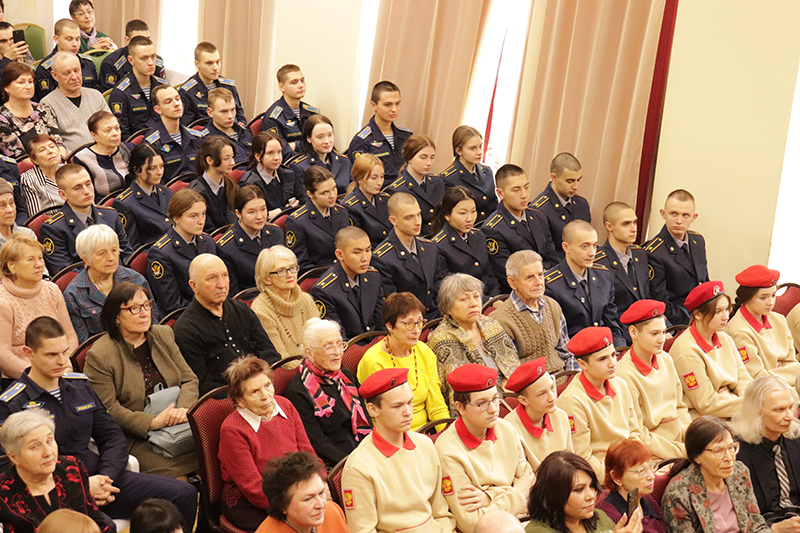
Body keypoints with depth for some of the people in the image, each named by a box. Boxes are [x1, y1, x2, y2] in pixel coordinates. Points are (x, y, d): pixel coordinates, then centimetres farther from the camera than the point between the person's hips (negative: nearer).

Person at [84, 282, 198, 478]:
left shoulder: (164, 335, 12)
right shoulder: (98, 355, -7)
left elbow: (189, 379, 11)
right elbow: (108, 409, -11)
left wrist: (184, 409, -10)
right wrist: (152, 422, -20)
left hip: (175, 424, 5)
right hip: (134, 436, -5)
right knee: (176, 475, -29)